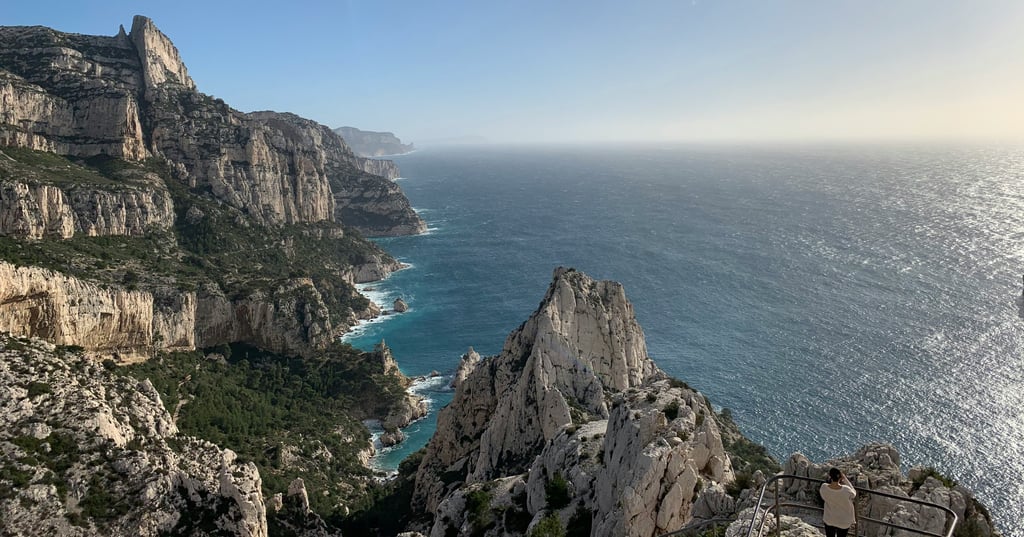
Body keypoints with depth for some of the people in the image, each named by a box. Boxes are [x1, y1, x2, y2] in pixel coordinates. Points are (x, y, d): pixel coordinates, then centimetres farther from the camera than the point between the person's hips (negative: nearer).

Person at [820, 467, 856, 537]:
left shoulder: (824, 487, -25)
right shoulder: (846, 490, -31)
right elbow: (853, 494, -6)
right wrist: (845, 479, -6)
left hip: (829, 520, 2)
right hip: (844, 522, -1)